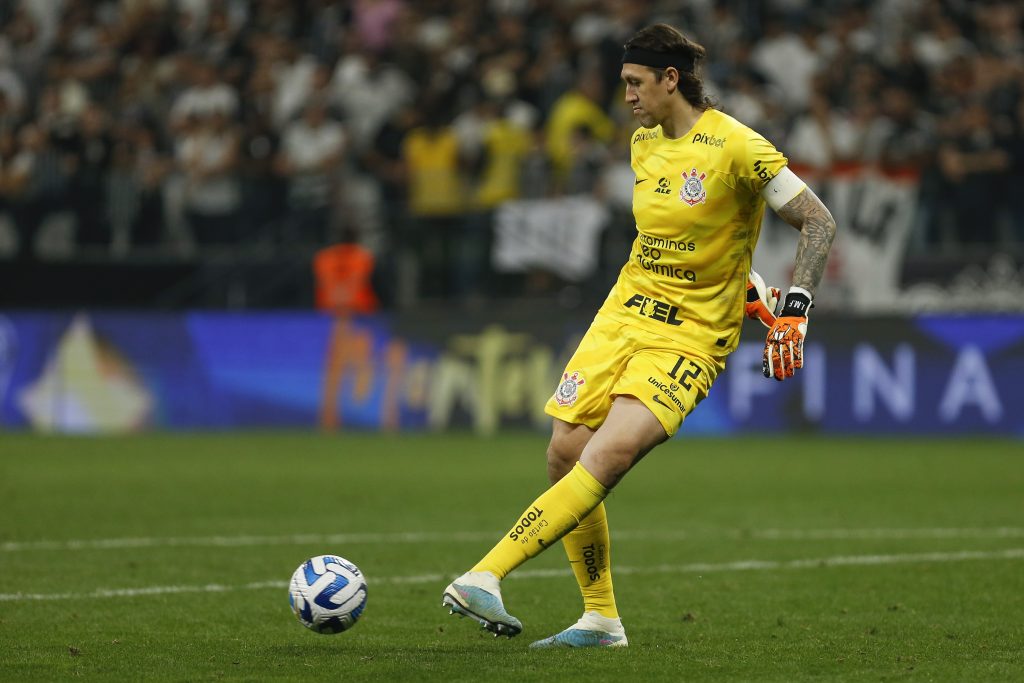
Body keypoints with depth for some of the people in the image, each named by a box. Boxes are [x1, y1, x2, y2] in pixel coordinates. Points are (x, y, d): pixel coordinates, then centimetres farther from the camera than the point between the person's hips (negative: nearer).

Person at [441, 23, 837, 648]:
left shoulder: (735, 147, -14)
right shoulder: (645, 143, 8)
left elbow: (819, 222, -11)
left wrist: (795, 312, -18)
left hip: (690, 337, -7)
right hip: (624, 312, 7)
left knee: (609, 453, -25)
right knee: (566, 454, -2)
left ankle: (485, 577, -32)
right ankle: (601, 619, 12)